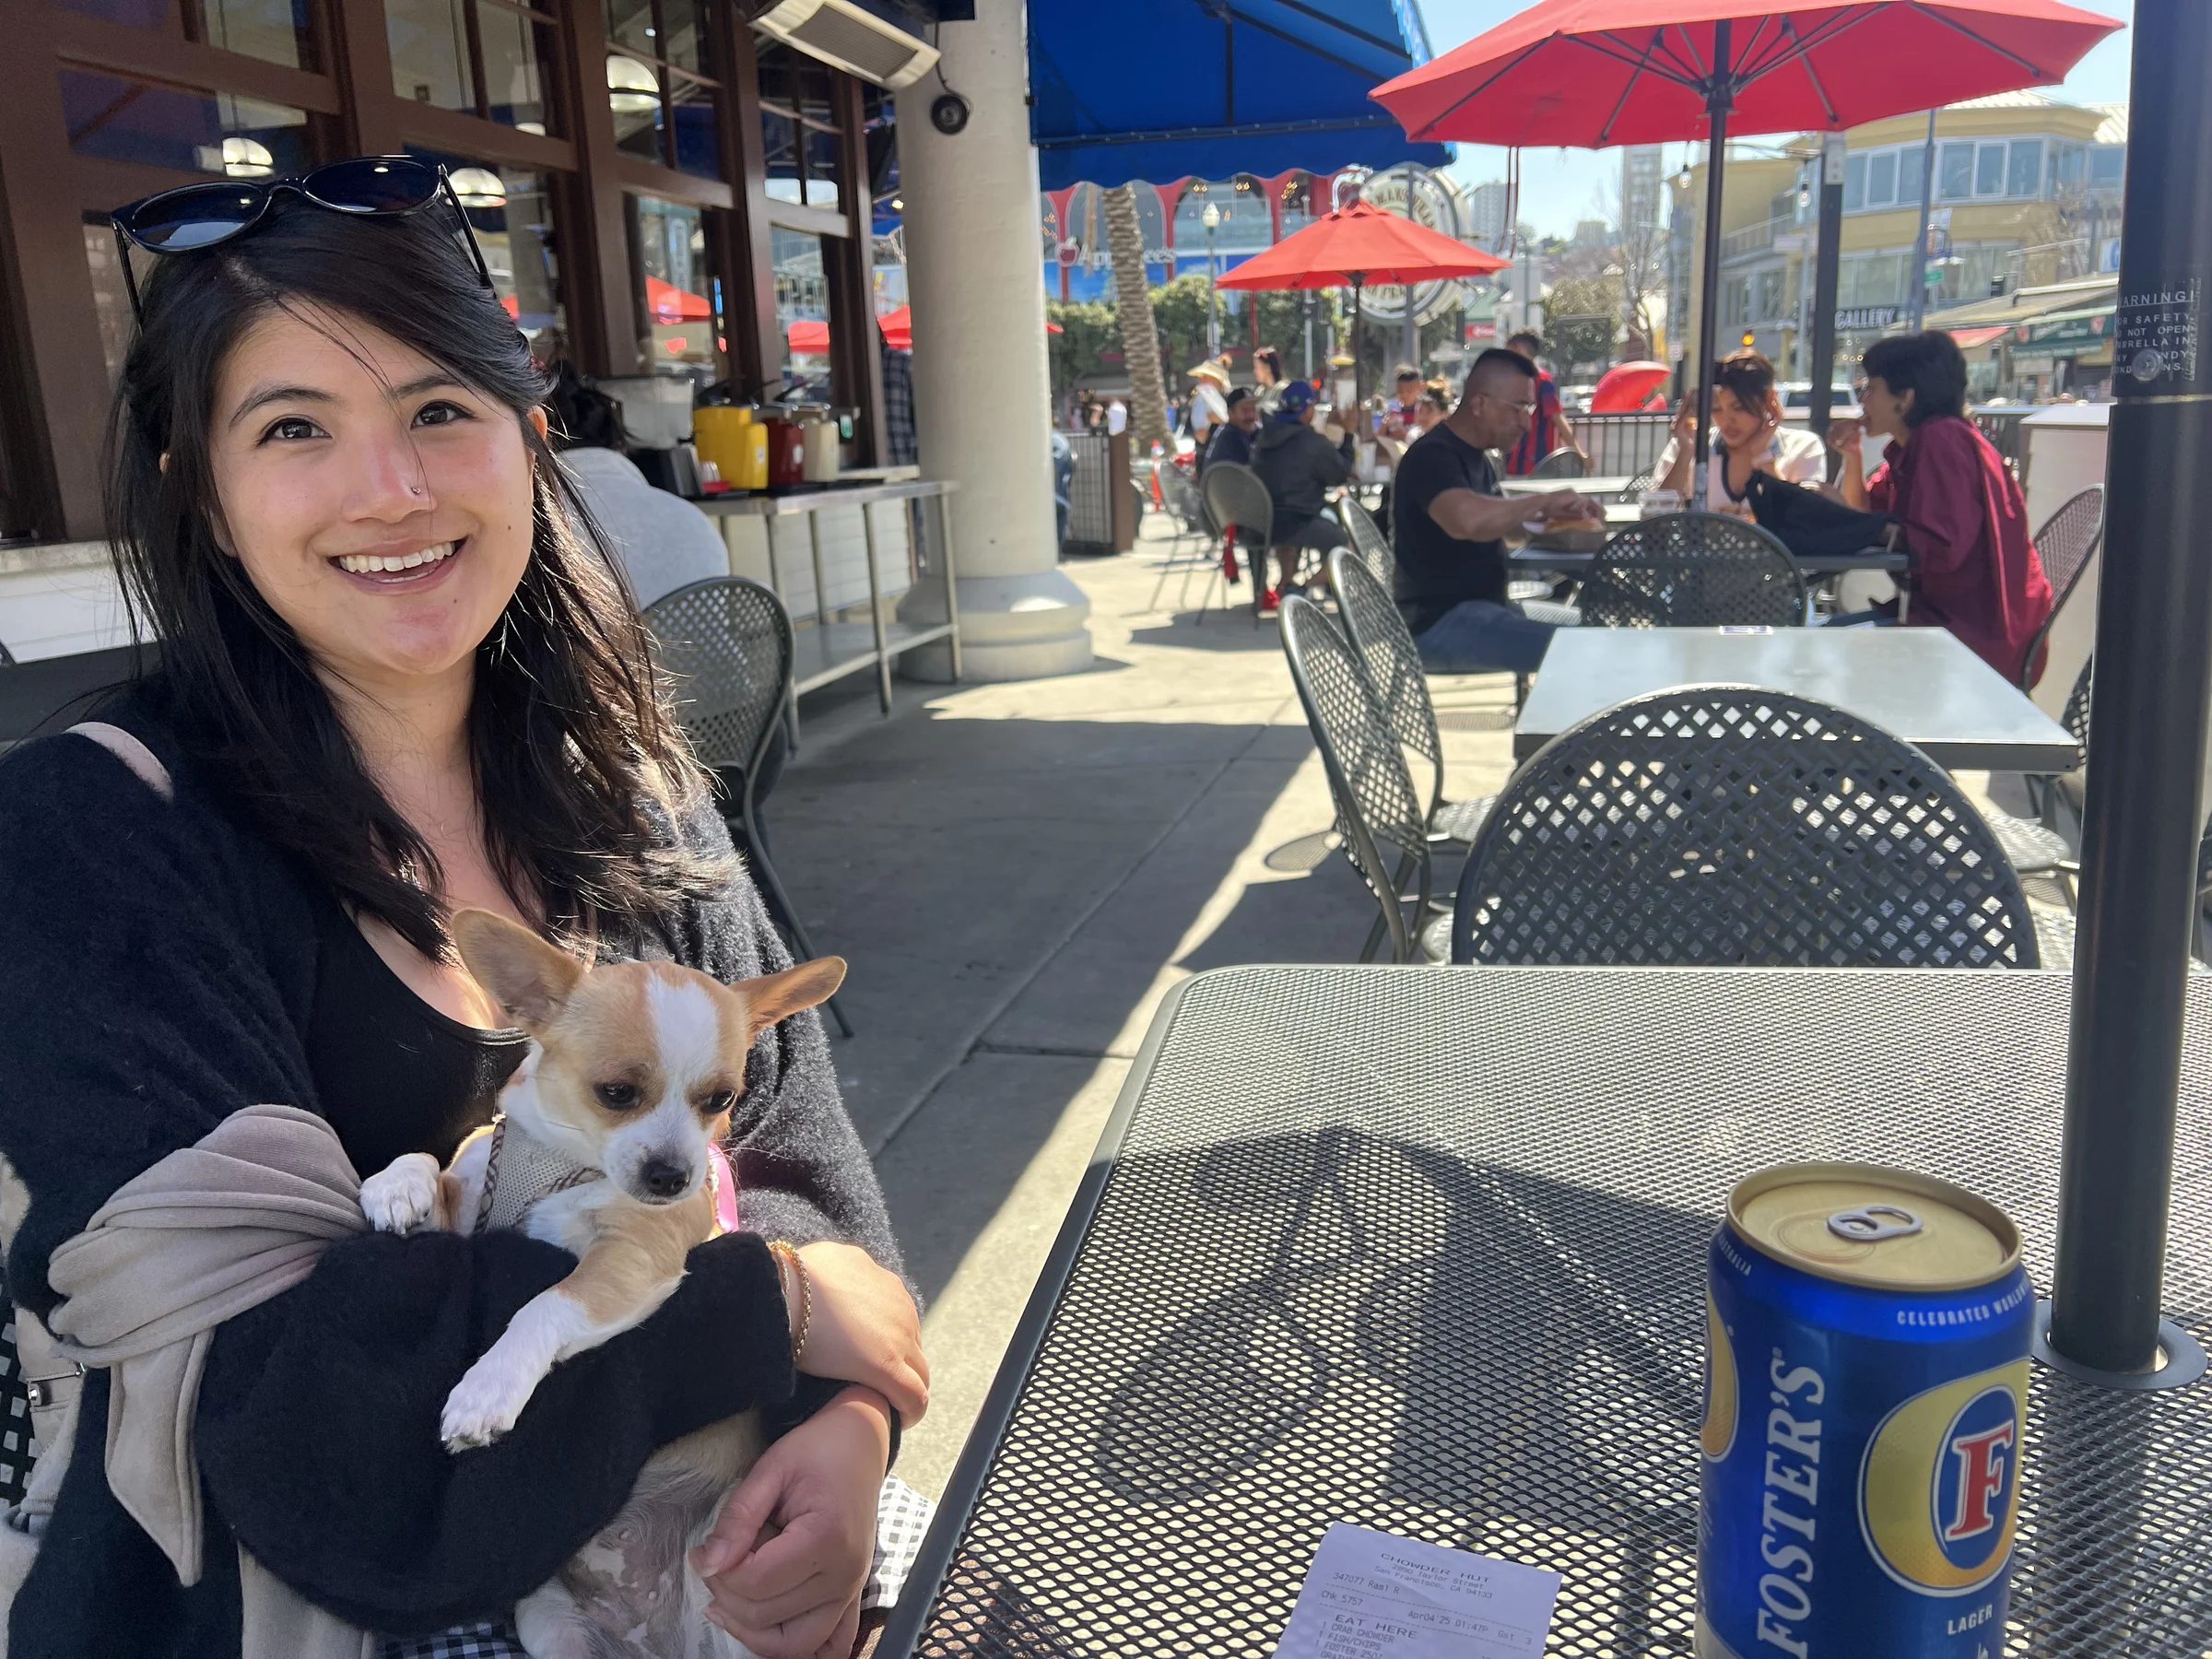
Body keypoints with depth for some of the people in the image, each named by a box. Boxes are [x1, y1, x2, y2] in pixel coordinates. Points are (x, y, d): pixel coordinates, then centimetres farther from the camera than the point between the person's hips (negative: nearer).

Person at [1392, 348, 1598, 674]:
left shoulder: (1474, 456, 15)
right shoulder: (1433, 456, -17)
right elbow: (1468, 520, -38)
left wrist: (1547, 513, 6)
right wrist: (1544, 500, -23)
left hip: (1481, 606, 11)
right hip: (1441, 622, -11)